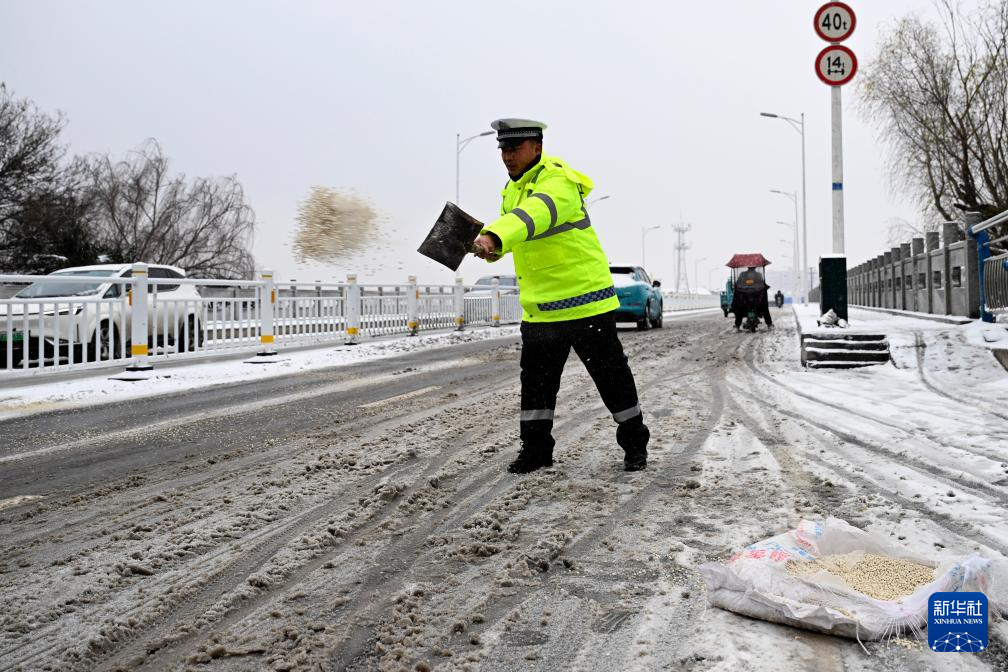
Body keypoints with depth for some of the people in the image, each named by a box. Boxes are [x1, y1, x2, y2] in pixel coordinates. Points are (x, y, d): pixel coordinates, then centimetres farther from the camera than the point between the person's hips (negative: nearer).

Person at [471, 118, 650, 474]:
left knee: (612, 377, 5)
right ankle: (535, 449, 24)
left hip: (584, 301, -8)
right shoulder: (514, 186, 10)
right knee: (535, 381, 11)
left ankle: (635, 444, 21)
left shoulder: (557, 183, -20)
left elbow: (532, 215, -41)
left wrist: (494, 237, -60)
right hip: (539, 308, 8)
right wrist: (490, 242, -2)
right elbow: (508, 220, 23)